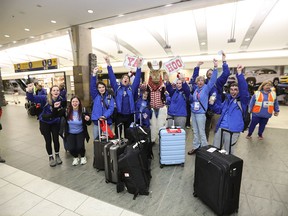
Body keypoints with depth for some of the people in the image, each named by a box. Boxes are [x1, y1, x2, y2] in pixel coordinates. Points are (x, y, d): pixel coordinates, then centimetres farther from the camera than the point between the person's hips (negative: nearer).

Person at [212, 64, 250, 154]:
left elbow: (244, 88, -22)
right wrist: (213, 103, 0)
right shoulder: (227, 99, 14)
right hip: (220, 128, 5)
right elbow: (219, 110, 18)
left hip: (232, 131, -5)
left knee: (228, 153, 10)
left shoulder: (242, 100, -4)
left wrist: (239, 73, -28)